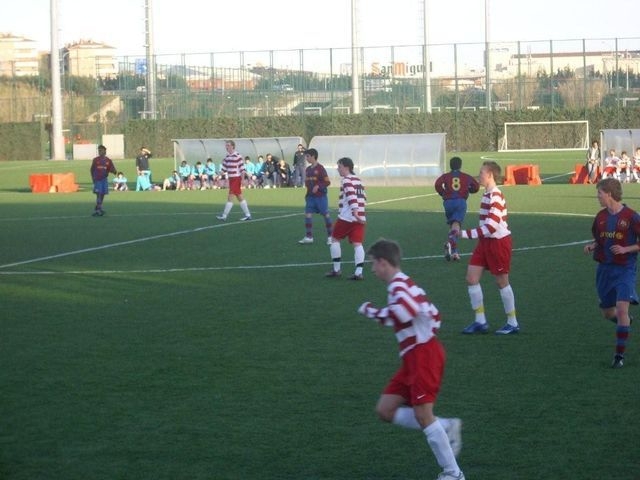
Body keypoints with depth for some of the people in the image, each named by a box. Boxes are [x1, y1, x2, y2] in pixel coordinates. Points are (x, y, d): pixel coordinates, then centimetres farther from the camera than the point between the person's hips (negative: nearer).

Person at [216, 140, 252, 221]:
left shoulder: (237, 156, -14)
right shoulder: (227, 157, 10)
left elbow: (242, 169, -15)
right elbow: (224, 167, 16)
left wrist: (242, 179, -18)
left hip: (236, 178, -9)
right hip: (231, 179, 9)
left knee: (230, 197, -8)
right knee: (239, 197, 11)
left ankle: (224, 215, -5)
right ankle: (247, 215, 16)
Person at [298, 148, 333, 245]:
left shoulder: (320, 168, -10)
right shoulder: (308, 169, 10)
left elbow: (327, 182, -11)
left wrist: (318, 186, -23)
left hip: (321, 196, -7)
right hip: (310, 196, 7)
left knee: (326, 215, 0)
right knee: (308, 214, -2)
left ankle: (330, 237, 9)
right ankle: (308, 237, 2)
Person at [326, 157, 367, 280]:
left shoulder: (346, 180, -8)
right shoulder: (358, 180, 17)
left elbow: (351, 196, -22)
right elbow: (363, 197, 22)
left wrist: (355, 213, -31)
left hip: (346, 218, -7)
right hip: (360, 218, 7)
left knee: (335, 239, 10)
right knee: (357, 244, 0)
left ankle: (336, 270, 10)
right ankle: (359, 272, -12)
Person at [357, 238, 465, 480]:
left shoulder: (398, 285, -12)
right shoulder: (404, 284, 19)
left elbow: (405, 313, -33)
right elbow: (434, 315, 25)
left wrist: (372, 312, -20)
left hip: (423, 354, -10)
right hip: (413, 358, 10)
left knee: (422, 414, -12)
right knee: (385, 410, 7)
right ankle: (446, 428, 6)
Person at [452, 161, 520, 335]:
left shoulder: (494, 197, -21)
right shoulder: (487, 194, 9)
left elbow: (491, 226, -26)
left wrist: (466, 234, -25)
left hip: (498, 242, -9)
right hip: (486, 242, 9)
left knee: (501, 282, 2)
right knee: (471, 278, 3)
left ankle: (513, 323, 15)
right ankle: (480, 322, 10)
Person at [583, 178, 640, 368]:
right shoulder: (601, 216, 5)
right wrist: (591, 246, -2)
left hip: (624, 269, -6)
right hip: (604, 269, 6)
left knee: (621, 309, -20)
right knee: (608, 313, 13)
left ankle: (620, 355, -13)